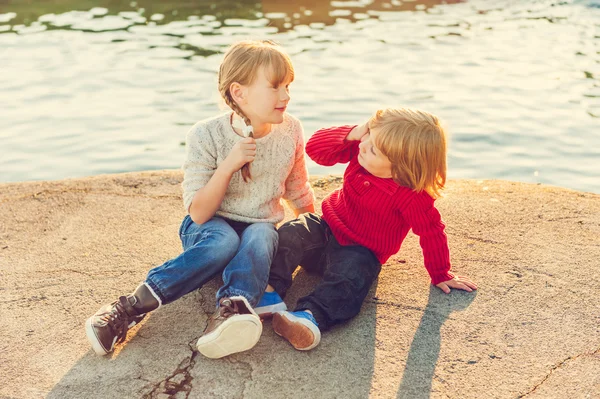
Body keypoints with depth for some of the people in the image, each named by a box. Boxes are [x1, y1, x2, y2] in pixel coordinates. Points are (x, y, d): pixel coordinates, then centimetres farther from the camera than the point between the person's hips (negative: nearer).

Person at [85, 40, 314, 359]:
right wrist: (229, 165, -27)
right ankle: (128, 308, -40)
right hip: (210, 227, -2)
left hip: (260, 227, 3)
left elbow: (299, 193, 15)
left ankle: (231, 312, -57)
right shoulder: (207, 135, -13)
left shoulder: (290, 132, -3)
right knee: (223, 241, -38)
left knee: (259, 238, -34)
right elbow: (198, 213, -17)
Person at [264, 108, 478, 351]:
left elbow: (432, 233, -14)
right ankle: (271, 288, -30)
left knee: (348, 279, -37)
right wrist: (350, 134, -24)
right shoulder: (358, 149, -11)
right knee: (290, 234, -23)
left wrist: (441, 275, -3)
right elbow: (315, 148, -8)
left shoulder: (412, 196, -25)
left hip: (359, 252, -5)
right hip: (326, 230, 6)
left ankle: (311, 315, -57)